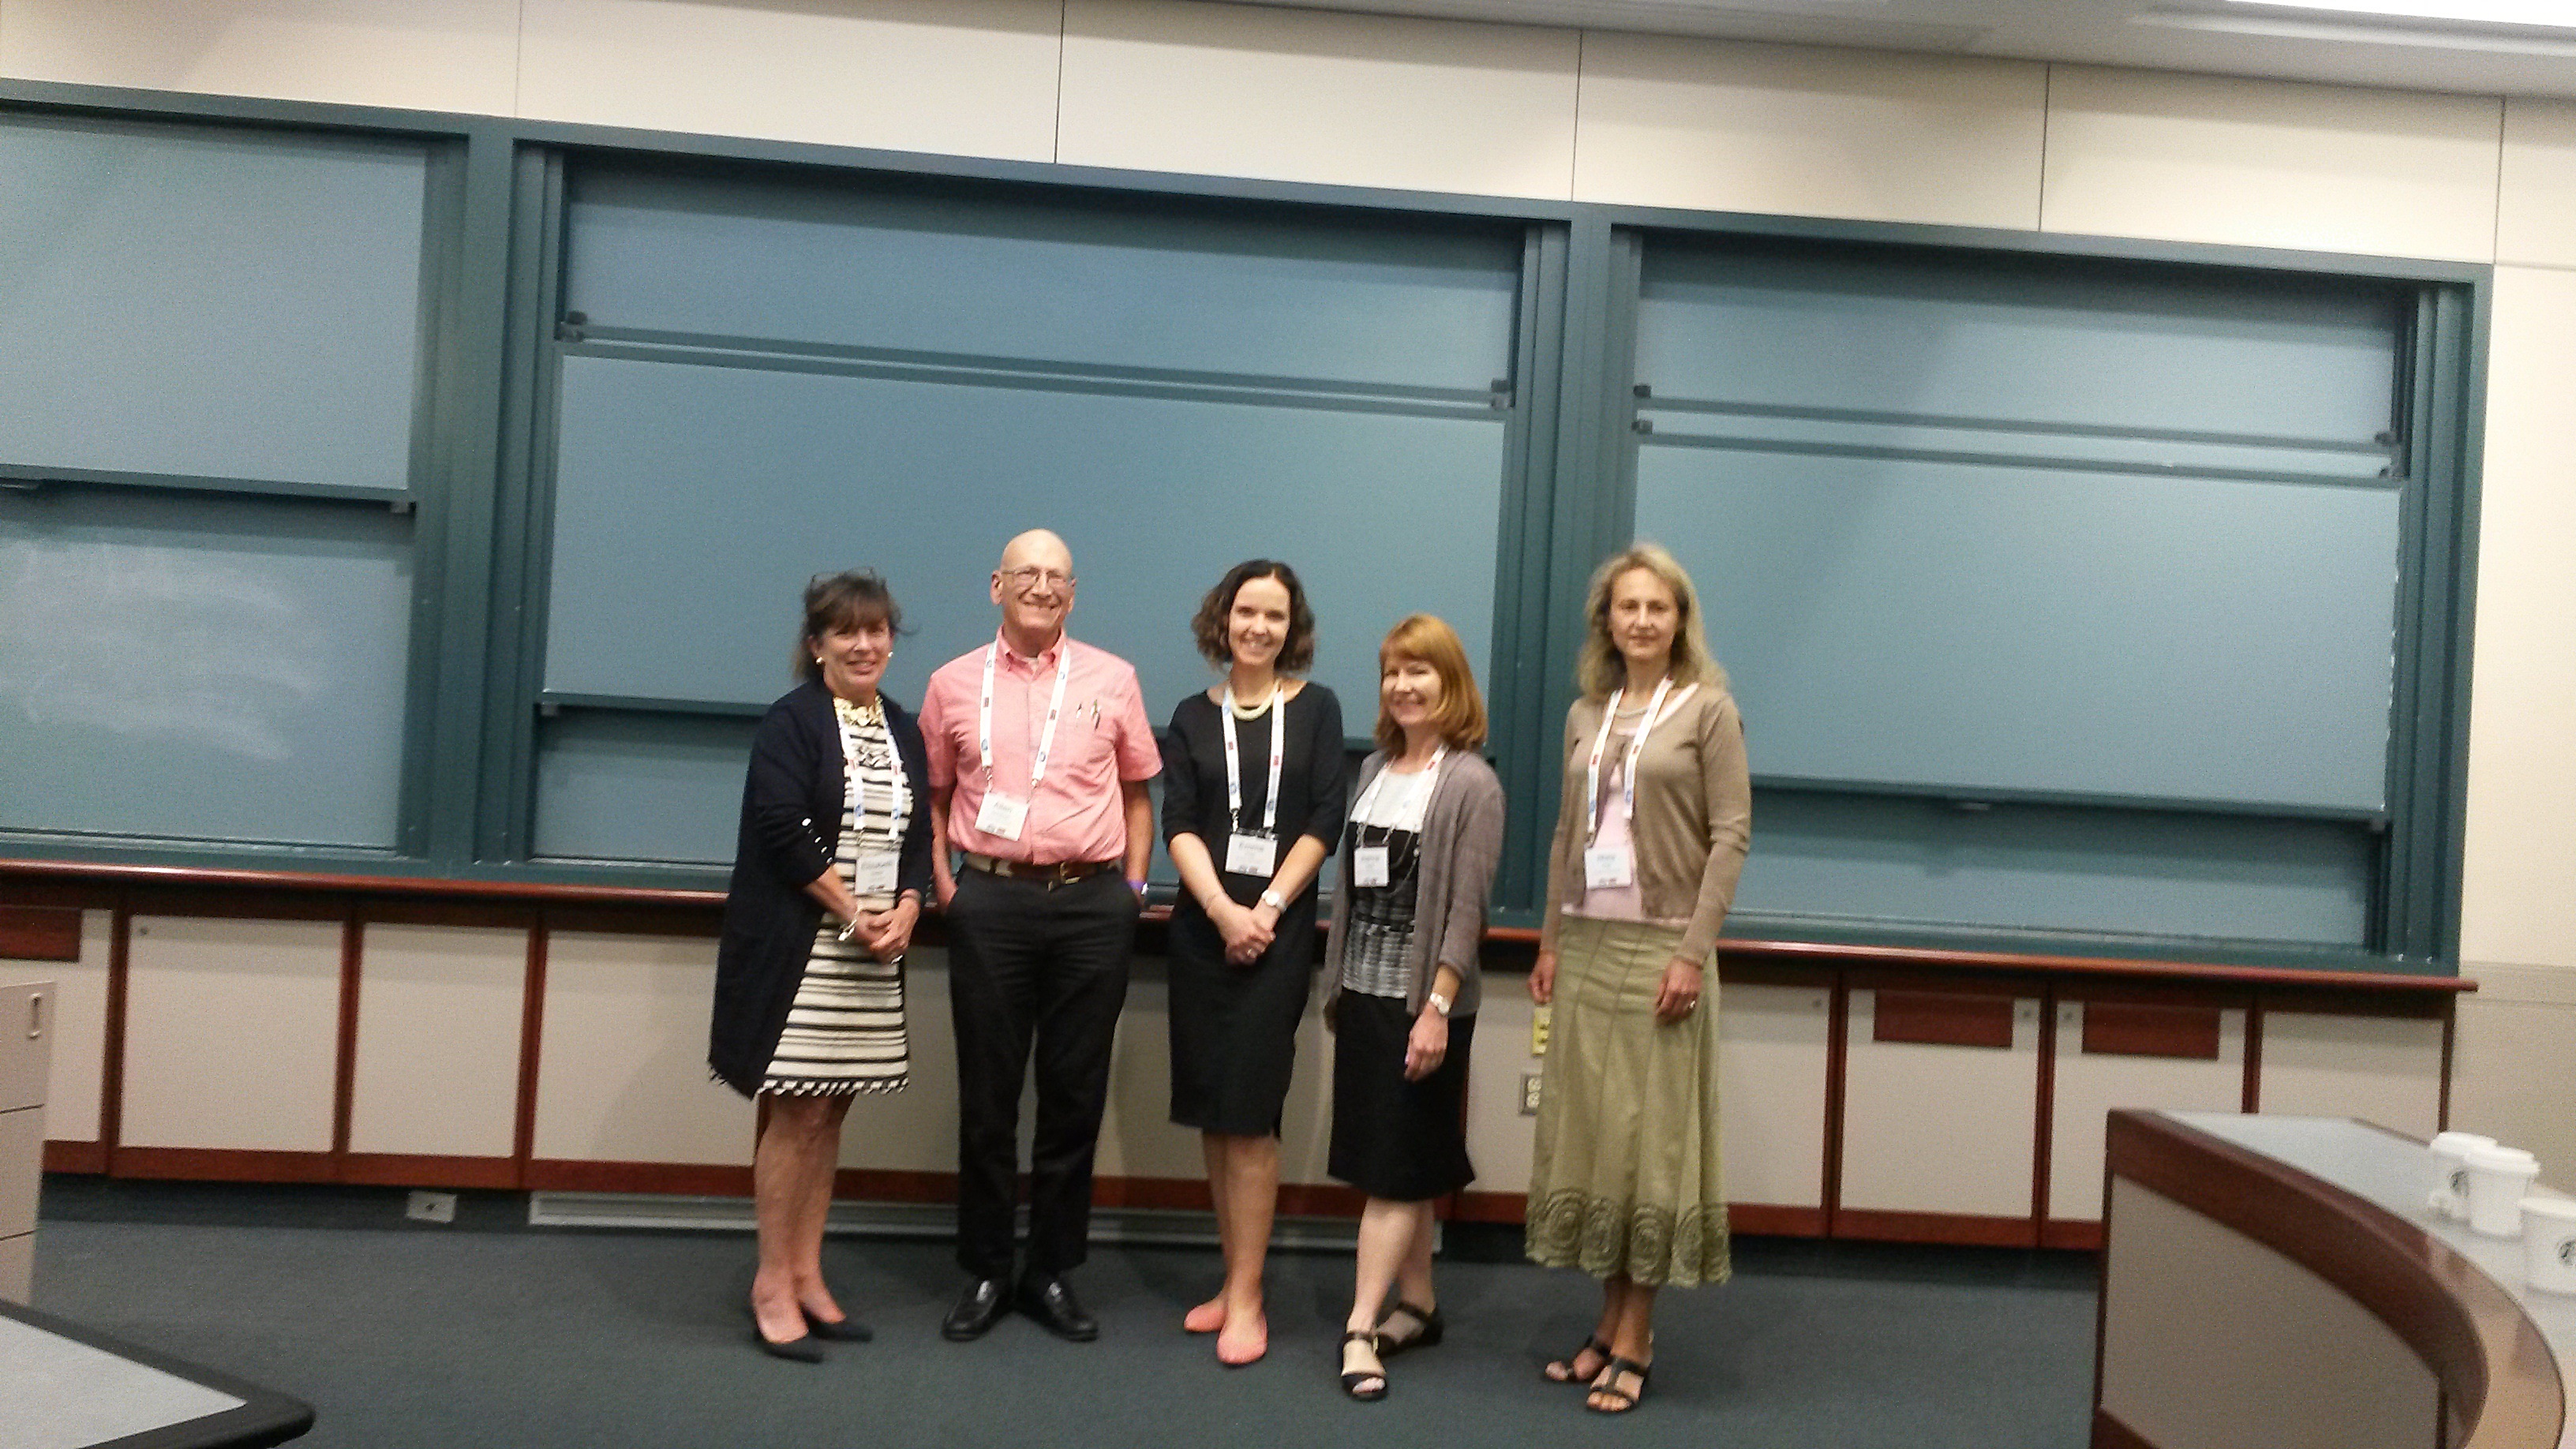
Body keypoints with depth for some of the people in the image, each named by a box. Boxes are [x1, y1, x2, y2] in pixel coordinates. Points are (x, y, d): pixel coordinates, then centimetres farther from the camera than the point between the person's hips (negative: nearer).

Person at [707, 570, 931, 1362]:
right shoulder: (789, 722, -6)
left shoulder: (903, 731, 14)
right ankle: (771, 1283, 9)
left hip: (874, 952, 6)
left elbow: (919, 835, 12)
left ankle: (806, 1274, 20)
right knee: (795, 1114, -3)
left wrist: (904, 913, -5)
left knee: (828, 1114, 11)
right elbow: (783, 830, -15)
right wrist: (853, 912, -15)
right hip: (797, 944, -6)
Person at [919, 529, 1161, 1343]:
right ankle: (984, 1274, 19)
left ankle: (1052, 1273, 19)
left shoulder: (1112, 680, 7)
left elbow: (1138, 791, 12)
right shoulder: (953, 685, 8)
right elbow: (933, 795, 13)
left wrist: (1134, 883, 5)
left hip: (1092, 902, 0)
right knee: (987, 1093, 6)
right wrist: (942, 881, 3)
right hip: (990, 901, 0)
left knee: (1075, 1094, 6)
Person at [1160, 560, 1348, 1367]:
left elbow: (1324, 823, -2)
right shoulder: (1194, 717, 9)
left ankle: (1247, 1299, 2)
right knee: (1212, 1115, 6)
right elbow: (1178, 825, 1)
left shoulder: (1316, 709, 4)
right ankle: (1234, 1280, 18)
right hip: (1201, 927, 3)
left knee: (1249, 1114, -6)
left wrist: (1265, 909, -10)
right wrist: (1221, 910, -13)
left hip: (1278, 930, -3)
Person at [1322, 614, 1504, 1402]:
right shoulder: (1373, 770, 9)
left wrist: (1438, 1008, -18)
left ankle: (1360, 1329, 1)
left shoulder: (1472, 784, -9)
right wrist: (1335, 983, 12)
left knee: (1395, 1168, -2)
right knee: (1397, 1165, 12)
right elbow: (1351, 887, 12)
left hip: (1422, 1000, -6)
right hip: (1363, 992, 6)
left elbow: (1466, 909, -13)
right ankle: (1417, 1306, 23)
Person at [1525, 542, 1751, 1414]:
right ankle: (1611, 1319, 20)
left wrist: (1693, 951, -15)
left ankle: (1634, 1338, 10)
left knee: (1650, 1137, 1)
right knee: (1588, 1133, 8)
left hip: (1659, 949, -5)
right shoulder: (1585, 715, 11)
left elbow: (1732, 836, -8)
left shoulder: (1709, 709, -3)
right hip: (1587, 948, 5)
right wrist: (1550, 941, 7)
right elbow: (1566, 835, 13)